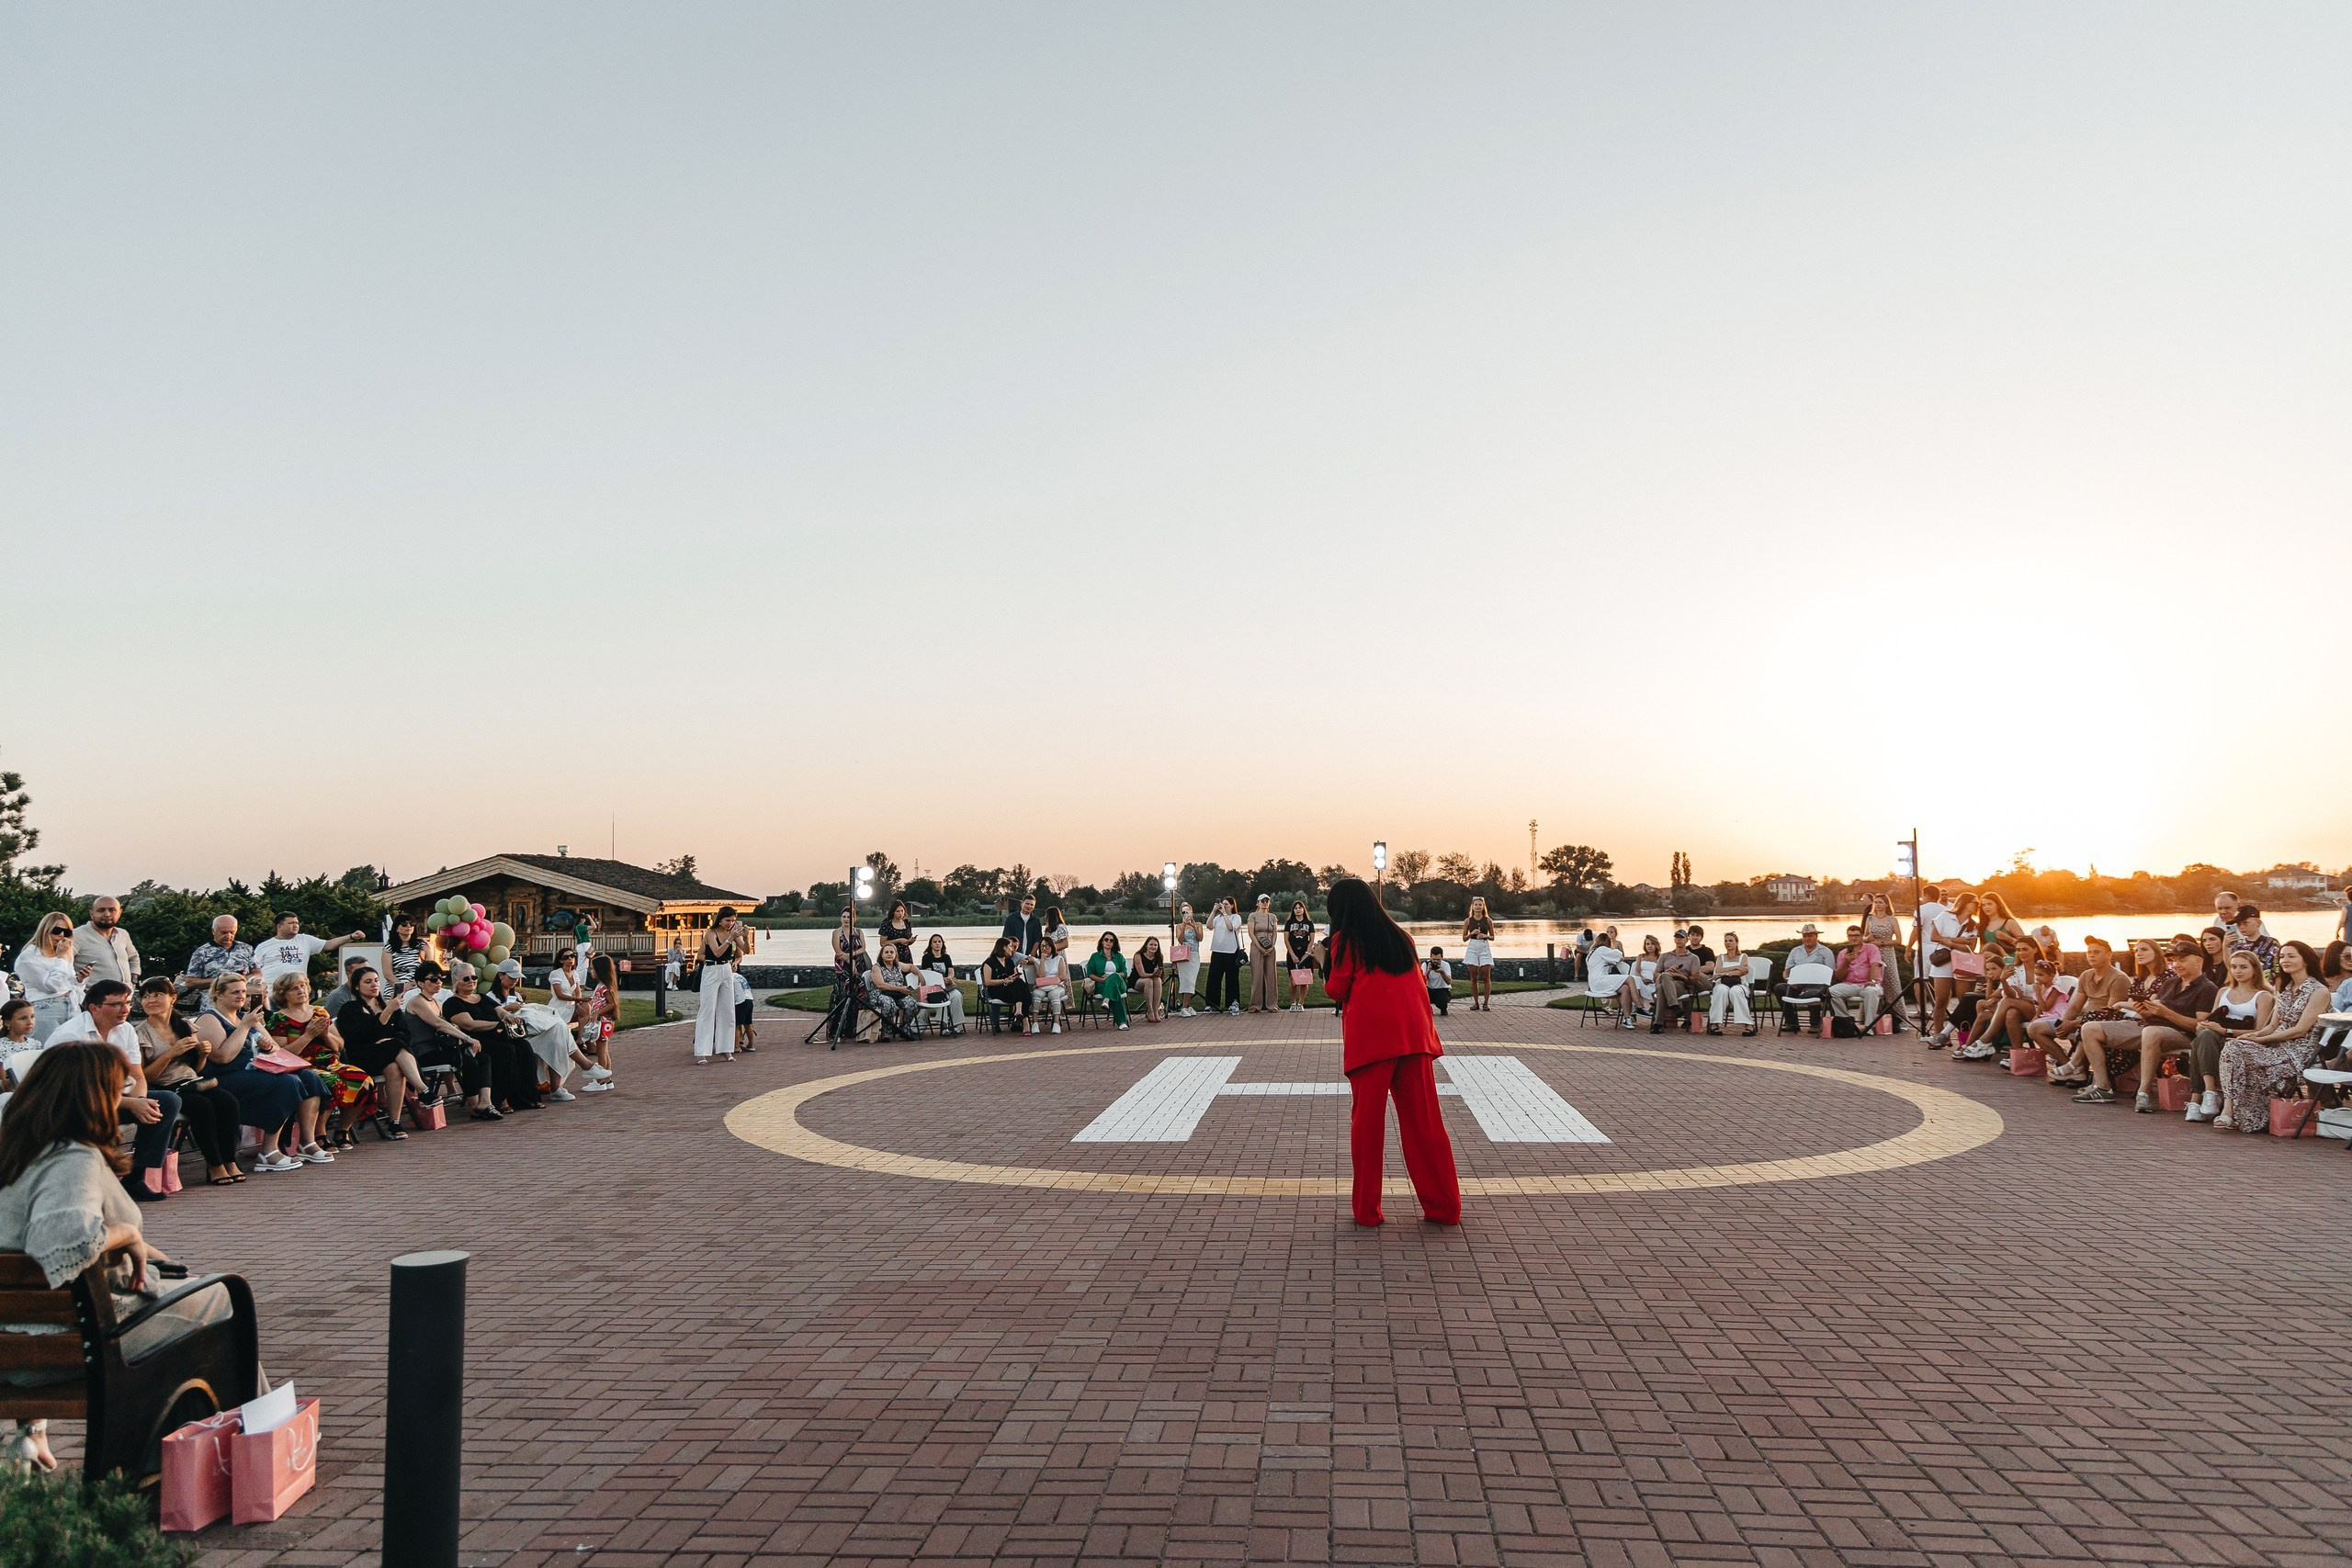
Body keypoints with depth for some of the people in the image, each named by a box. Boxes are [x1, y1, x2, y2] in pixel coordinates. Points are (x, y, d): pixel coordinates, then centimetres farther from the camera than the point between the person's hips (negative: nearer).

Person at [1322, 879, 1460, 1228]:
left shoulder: (1346, 940, 3)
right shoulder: (1400, 937, 18)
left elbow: (1337, 991, 5)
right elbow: (1418, 986, 20)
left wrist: (1328, 960, 18)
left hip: (1369, 1039, -4)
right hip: (1413, 1036, 4)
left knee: (1367, 1121, 3)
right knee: (1424, 1122, 7)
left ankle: (1366, 1209, 6)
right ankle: (1444, 1206, 10)